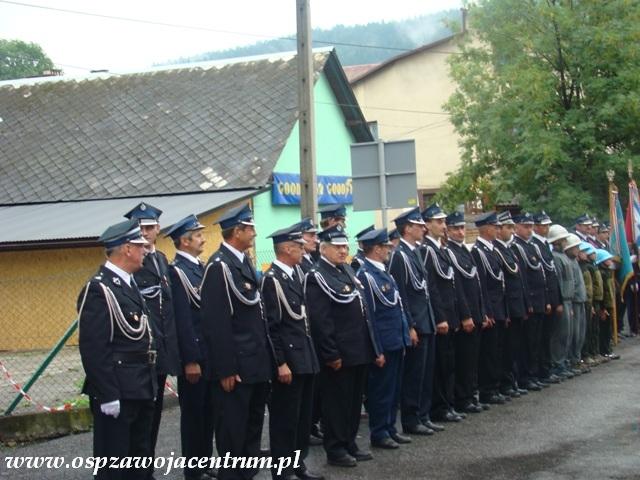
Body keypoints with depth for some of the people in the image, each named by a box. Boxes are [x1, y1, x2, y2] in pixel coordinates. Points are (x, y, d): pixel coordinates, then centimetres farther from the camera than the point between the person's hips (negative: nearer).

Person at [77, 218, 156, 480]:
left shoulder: (129, 284, 14)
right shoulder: (99, 289, -16)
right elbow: (92, 349, -20)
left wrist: (149, 385, 17)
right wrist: (107, 396, -22)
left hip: (140, 390, 9)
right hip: (117, 393, -9)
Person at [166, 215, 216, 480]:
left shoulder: (201, 267, 13)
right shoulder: (177, 271, -14)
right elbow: (182, 320, -18)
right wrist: (190, 360, -20)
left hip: (211, 353, 8)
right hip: (194, 355, -8)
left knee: (208, 411, 14)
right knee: (193, 413, 1)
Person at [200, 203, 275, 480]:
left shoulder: (244, 261, 12)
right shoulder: (219, 266, -16)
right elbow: (216, 323, -20)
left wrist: (265, 358, 15)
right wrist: (225, 369, -20)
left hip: (257, 363, 9)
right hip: (236, 366, -9)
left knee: (253, 424, 17)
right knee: (233, 429, 1)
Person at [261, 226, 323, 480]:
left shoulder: (295, 274, 11)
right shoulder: (272, 278, -15)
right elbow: (271, 326, -17)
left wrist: (309, 353, 16)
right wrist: (280, 363, -18)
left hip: (305, 356, 9)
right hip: (288, 358, -9)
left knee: (303, 415, 15)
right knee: (285, 417, 0)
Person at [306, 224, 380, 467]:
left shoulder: (347, 270, 14)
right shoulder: (317, 277, -13)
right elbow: (320, 321, -19)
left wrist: (373, 348, 16)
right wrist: (331, 354, -21)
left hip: (359, 351, 9)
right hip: (339, 354, -8)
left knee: (354, 400, 15)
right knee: (337, 402, 1)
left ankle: (350, 444, 25)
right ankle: (335, 450, 10)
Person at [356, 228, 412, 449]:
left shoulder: (383, 272, 13)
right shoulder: (366, 276, -16)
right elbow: (368, 316, -18)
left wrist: (404, 338, 16)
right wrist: (377, 350, -18)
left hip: (396, 342, 9)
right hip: (384, 344, -9)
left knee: (393, 389, 16)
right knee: (381, 390, 1)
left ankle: (389, 429, 25)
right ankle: (378, 434, 11)